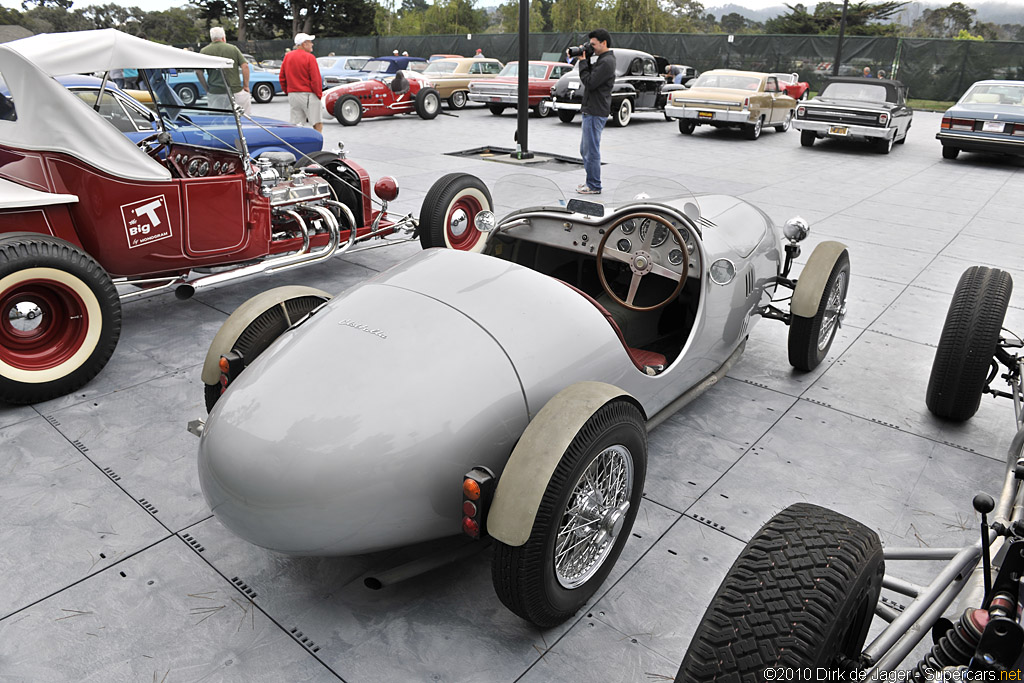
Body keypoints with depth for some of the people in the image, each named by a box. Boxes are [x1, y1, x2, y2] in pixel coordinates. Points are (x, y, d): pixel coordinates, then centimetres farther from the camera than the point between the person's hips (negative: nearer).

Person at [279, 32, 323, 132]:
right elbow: (315, 79, -14)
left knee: (296, 125, 8)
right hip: (308, 95, -6)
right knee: (317, 125, -2)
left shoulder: (287, 56, 10)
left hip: (292, 95, 7)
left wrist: (288, 91, 20)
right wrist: (319, 94, -4)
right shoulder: (309, 58, -10)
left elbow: (281, 77, 12)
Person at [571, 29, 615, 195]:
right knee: (585, 149, 16)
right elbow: (589, 79, 15)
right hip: (591, 111, 11)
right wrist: (585, 60, 4)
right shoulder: (602, 59, 17)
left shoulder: (606, 62, -15)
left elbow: (590, 83, -21)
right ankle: (591, 182, 24)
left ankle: (594, 186, 2)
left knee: (591, 150, -6)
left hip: (596, 113, -11)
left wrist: (583, 61, -12)